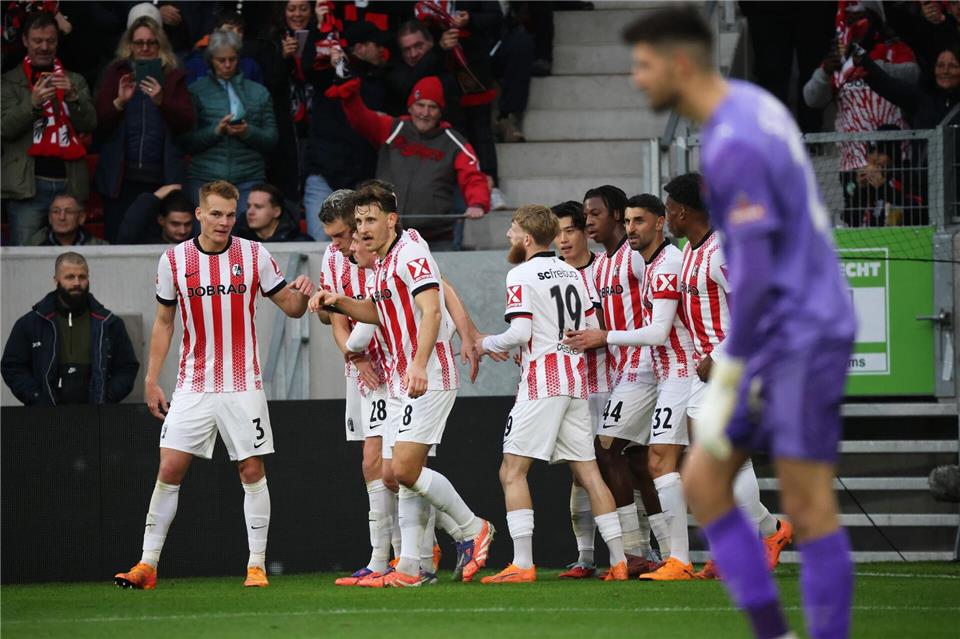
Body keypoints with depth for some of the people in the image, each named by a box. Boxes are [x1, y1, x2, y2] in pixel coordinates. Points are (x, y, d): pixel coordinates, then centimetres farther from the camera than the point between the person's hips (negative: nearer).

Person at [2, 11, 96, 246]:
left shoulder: (75, 81, 15)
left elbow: (89, 124, 4)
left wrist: (72, 97, -15)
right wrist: (33, 103, -22)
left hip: (68, 183, 3)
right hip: (28, 185, -3)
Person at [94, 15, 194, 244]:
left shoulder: (173, 78, 10)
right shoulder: (116, 74, 10)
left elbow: (187, 122, 0)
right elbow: (99, 124, 4)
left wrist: (161, 101, -17)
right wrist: (119, 102, -15)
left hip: (162, 178, 0)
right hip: (121, 177, 0)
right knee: (117, 241, -3)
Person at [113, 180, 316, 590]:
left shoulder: (254, 255, -2)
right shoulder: (174, 260, 0)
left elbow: (290, 307, 4)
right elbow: (163, 322, 9)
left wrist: (301, 295, -20)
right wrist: (151, 380, 6)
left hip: (243, 384, -1)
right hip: (193, 384, 1)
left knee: (252, 469, -1)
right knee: (170, 468, -4)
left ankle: (257, 566, 6)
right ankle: (147, 565, 1)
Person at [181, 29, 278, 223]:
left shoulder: (258, 92, 15)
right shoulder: (196, 92, 9)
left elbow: (272, 140, 10)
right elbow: (187, 142, 2)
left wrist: (248, 133, -9)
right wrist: (216, 131, -13)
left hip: (249, 180, 1)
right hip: (205, 178, -1)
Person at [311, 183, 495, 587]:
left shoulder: (411, 255, -12)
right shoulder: (385, 263, 18)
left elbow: (431, 311, -23)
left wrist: (419, 365, -35)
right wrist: (338, 302, 17)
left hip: (428, 379, -10)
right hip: (403, 382, 10)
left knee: (405, 470, -14)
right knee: (403, 475, 5)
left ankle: (473, 529, 1)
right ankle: (409, 568, 5)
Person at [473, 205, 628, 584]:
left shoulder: (522, 275, -7)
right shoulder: (571, 273, 14)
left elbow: (520, 332, -16)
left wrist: (488, 344, 2)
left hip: (542, 382, -7)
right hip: (576, 381, 7)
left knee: (512, 471, -4)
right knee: (587, 472, 8)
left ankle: (522, 564, -13)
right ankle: (619, 560, 4)